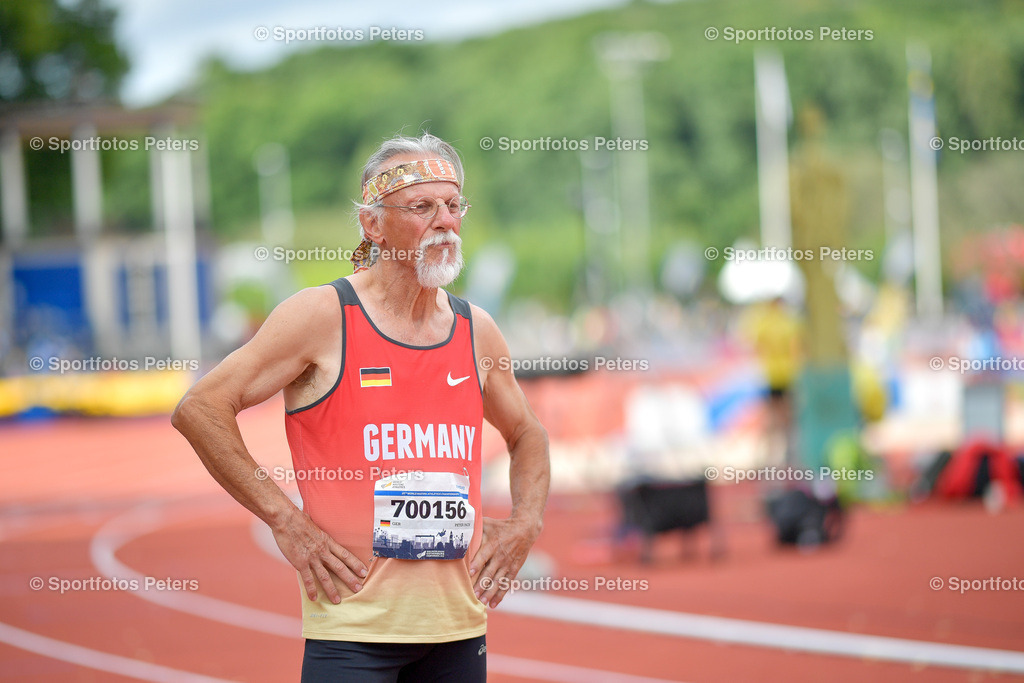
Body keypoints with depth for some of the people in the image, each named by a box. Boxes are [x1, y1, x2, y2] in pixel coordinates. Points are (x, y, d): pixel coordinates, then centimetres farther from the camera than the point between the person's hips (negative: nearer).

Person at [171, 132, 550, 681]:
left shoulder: (476, 331, 10)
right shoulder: (322, 316, -6)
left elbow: (526, 435, 27)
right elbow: (199, 410, -9)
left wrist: (524, 523, 10)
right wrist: (285, 519, -11)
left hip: (459, 625, 5)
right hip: (353, 625, -5)